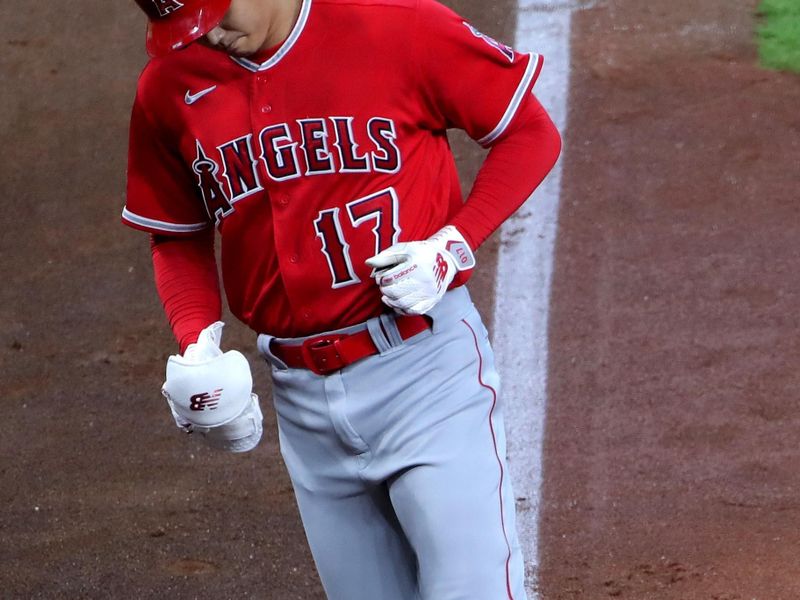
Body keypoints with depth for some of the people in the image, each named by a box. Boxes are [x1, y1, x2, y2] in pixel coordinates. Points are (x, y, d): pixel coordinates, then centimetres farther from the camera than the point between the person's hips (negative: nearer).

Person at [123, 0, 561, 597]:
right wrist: (198, 344, -1)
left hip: (425, 366, -4)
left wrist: (453, 245, -14)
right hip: (302, 398, 4)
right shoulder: (168, 89, 3)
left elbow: (531, 132, -1)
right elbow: (177, 239, 17)